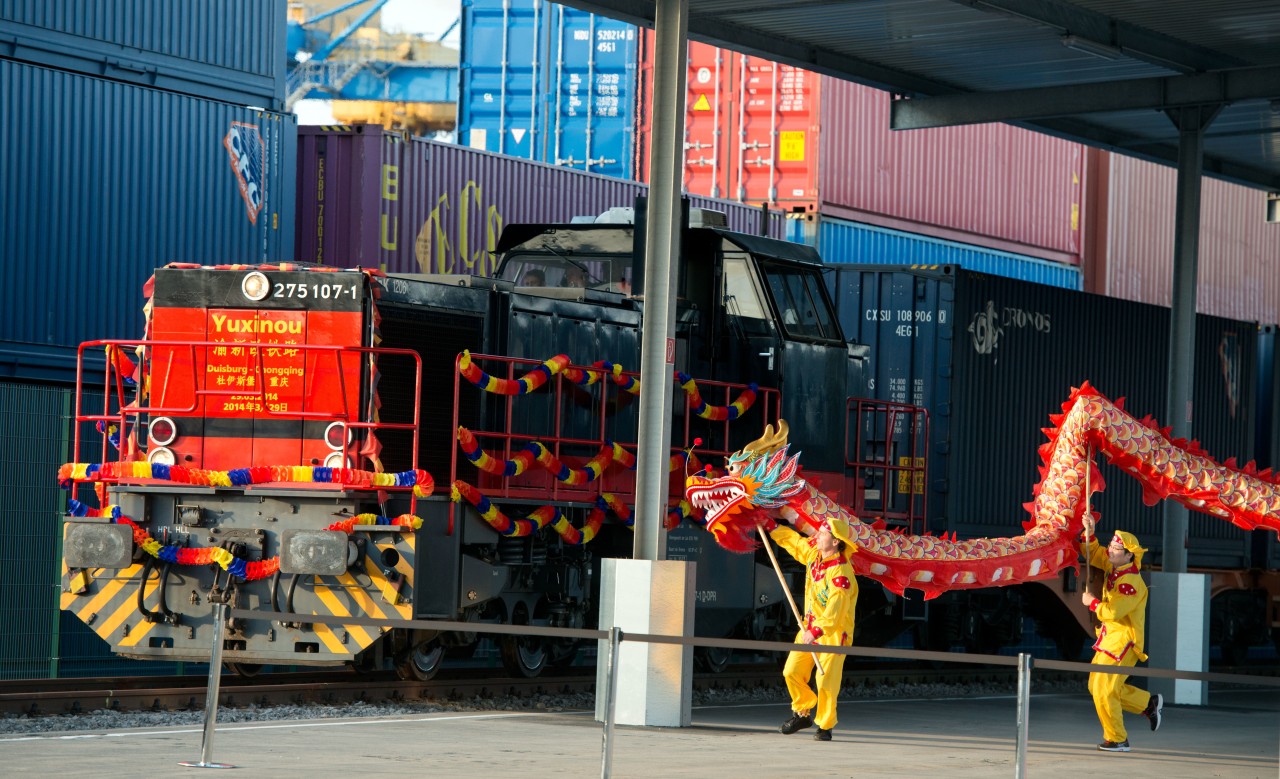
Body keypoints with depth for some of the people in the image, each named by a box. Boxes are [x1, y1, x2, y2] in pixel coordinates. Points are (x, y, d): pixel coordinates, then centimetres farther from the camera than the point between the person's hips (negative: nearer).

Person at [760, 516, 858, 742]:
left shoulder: (841, 575, -27)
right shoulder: (813, 551, -2)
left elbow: (835, 610, -36)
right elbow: (792, 540, 17)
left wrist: (816, 631, -47)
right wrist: (769, 525, 14)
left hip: (834, 632, -8)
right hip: (811, 626, 8)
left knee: (826, 682, -10)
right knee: (792, 672, 3)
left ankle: (825, 726, 9)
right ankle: (803, 713, 24)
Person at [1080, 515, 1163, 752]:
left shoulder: (1131, 583, -23)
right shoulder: (1113, 566, 5)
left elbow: (1112, 611, -30)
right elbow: (1094, 554, 21)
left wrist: (1092, 602, -14)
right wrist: (1089, 532, 5)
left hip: (1123, 640, -10)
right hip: (1110, 637, 10)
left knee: (1105, 690, -7)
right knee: (1096, 686, 14)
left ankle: (1117, 739, 4)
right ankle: (1149, 703, 23)